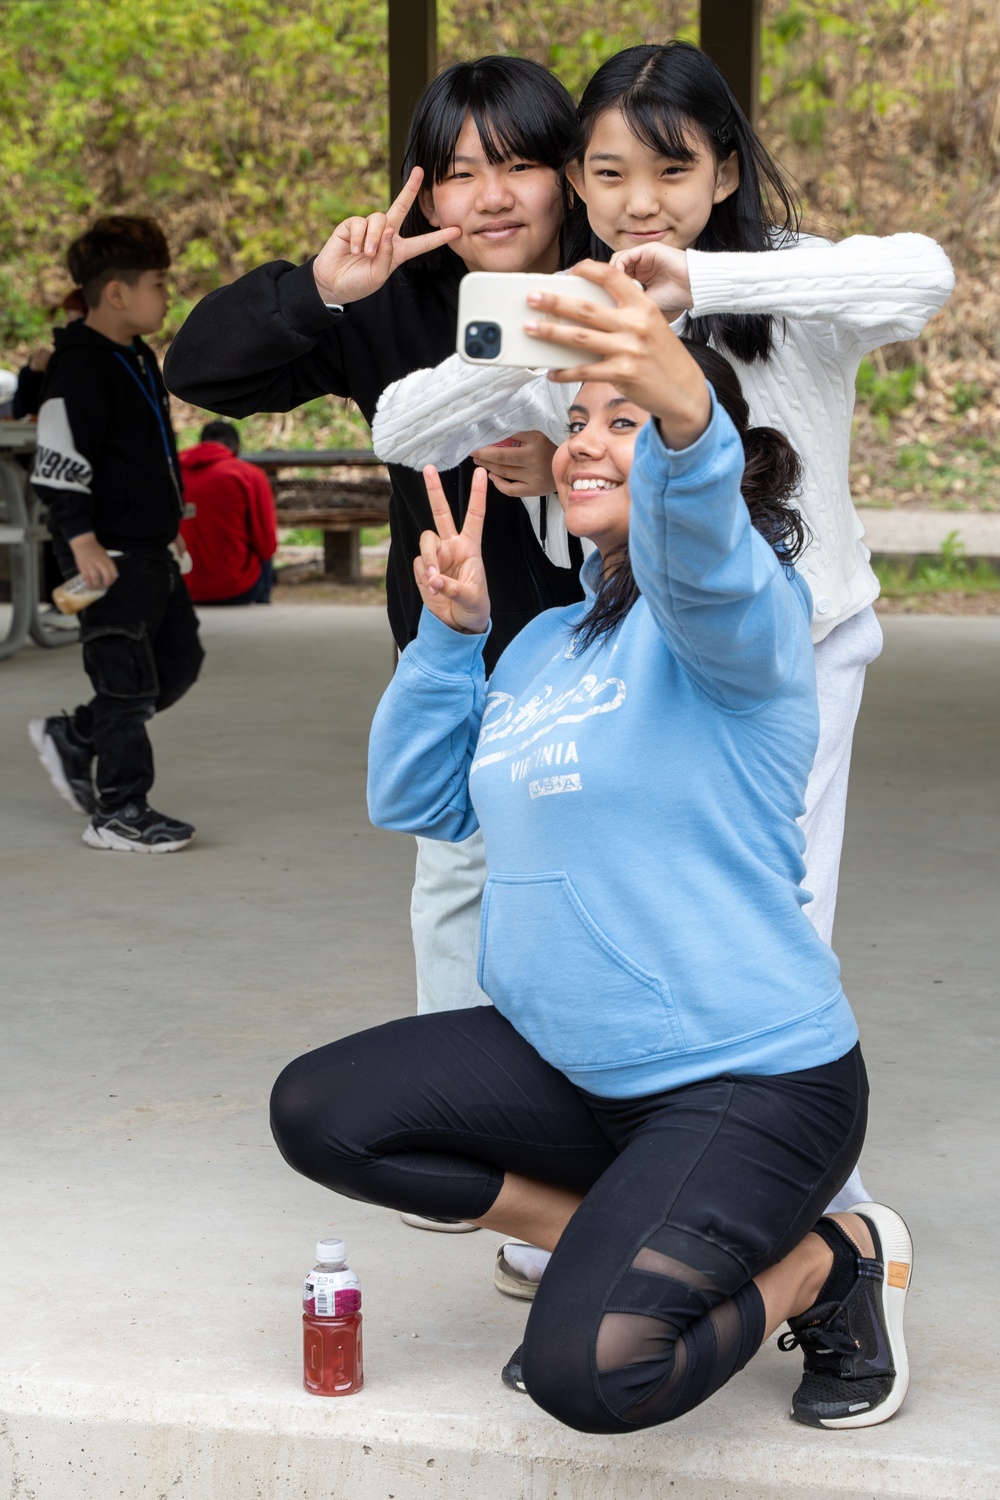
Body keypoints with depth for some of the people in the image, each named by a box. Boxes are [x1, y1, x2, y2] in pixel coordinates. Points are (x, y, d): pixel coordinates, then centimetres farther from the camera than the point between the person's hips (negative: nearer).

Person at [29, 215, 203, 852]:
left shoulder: (140, 358, 15)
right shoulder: (80, 369, -16)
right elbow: (58, 464, -20)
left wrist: (170, 523, 27)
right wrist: (82, 540, -24)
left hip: (152, 550, 10)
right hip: (111, 555, -10)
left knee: (179, 662, 15)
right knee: (128, 679, -4)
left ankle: (73, 739, 28)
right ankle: (119, 813, 5)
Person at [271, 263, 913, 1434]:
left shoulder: (736, 615, -11)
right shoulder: (545, 642, 14)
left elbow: (705, 572, -38)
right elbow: (412, 799, 16)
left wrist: (683, 412, -60)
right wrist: (449, 634, 2)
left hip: (750, 1078, -8)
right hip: (566, 1062, 8)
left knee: (588, 1373, -25)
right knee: (318, 1113, -4)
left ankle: (835, 1260, 5)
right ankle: (615, 1246, 6)